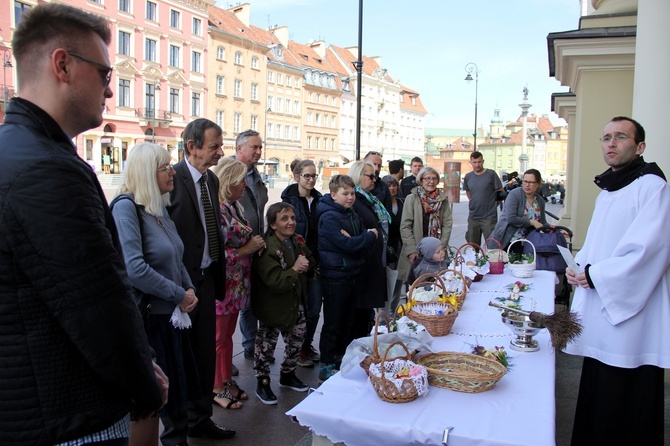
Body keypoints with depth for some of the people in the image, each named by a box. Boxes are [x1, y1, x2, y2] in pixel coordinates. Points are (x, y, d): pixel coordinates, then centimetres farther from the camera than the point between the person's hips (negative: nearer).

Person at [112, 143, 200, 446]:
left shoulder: (159, 207, 9)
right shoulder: (126, 207, -17)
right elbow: (134, 269, -27)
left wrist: (189, 288, 1)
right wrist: (179, 295, -18)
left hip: (171, 313, 8)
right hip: (146, 317, -8)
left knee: (177, 384, 17)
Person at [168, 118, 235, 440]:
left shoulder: (212, 179, 9)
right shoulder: (172, 178, -16)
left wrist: (219, 275, 10)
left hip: (206, 278, 7)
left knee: (206, 352, 17)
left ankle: (200, 418, 35)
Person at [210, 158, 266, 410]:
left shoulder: (235, 207, 9)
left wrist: (255, 245, 2)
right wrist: (247, 249, -17)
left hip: (236, 285, 9)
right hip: (222, 285, -9)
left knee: (228, 335, 19)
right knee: (218, 338, 6)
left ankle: (227, 381, 33)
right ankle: (217, 388, 21)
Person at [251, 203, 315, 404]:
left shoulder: (298, 242, 0)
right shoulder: (268, 248, -24)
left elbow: (311, 264, 14)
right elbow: (274, 283, -29)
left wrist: (306, 266, -7)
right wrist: (294, 269, -25)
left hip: (295, 303, 7)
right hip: (273, 307, -7)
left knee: (297, 340, 19)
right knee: (266, 344, 8)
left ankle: (287, 375, 41)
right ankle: (263, 384, 27)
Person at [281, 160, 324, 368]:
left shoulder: (319, 200, 8)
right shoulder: (289, 200, -7)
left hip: (315, 261, 5)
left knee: (315, 306, 9)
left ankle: (307, 344, 29)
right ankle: (297, 349, 22)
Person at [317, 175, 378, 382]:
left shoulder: (353, 215, 12)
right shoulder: (329, 217, -14)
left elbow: (367, 244, 5)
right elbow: (346, 244, -24)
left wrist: (353, 240, -16)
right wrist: (370, 236, -9)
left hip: (353, 274, 8)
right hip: (335, 277, -8)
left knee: (347, 320, 17)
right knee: (332, 324, 1)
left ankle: (341, 359, 32)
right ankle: (326, 366, 13)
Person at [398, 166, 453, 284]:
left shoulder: (443, 200, 8)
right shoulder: (411, 199, -1)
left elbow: (447, 224, 5)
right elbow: (405, 226, -4)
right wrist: (411, 250, -11)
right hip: (415, 254, -2)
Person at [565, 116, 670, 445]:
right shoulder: (607, 190, 16)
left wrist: (597, 276, -14)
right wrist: (580, 267, 4)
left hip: (630, 311, -8)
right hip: (600, 309, 8)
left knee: (626, 406, 1)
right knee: (595, 396, 14)